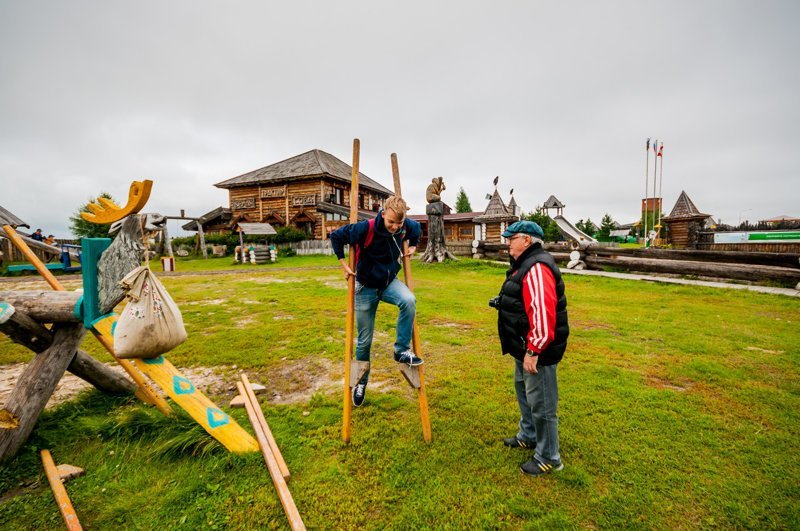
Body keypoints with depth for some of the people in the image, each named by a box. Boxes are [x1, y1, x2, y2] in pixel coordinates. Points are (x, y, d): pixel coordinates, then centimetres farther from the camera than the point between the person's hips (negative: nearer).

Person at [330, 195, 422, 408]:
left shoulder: (407, 225, -14)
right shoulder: (366, 228, -27)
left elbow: (416, 228, 13)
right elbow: (336, 236, -14)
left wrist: (413, 246, 7)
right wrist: (344, 264, -14)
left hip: (389, 282, 3)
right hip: (366, 286, -3)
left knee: (409, 300, -33)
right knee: (365, 340, 6)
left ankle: (402, 350, -12)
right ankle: (361, 381, 31)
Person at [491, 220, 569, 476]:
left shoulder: (537, 268, -24)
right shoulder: (525, 264, 12)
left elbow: (543, 313, -31)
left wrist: (533, 351, -28)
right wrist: (503, 302, 9)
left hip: (537, 350, -11)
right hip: (525, 347, 11)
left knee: (541, 403, 3)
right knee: (523, 390, 25)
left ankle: (548, 458, 21)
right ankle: (528, 436, 45)